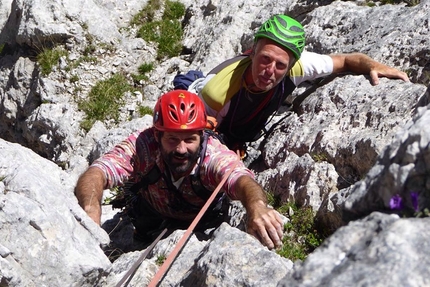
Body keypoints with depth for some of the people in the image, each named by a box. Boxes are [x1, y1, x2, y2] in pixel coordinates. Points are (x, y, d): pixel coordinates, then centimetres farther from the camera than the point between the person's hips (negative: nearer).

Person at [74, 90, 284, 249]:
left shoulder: (215, 155, -43)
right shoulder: (141, 146, -41)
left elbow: (242, 180, -63)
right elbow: (94, 175, -53)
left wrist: (257, 207, -87)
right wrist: (91, 213, -76)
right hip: (153, 216, -1)